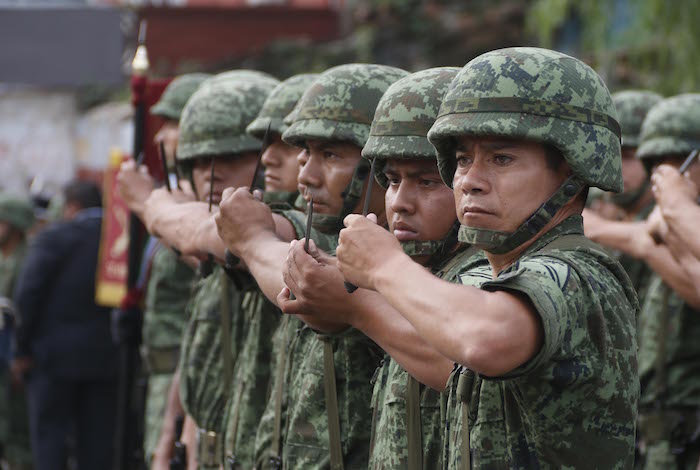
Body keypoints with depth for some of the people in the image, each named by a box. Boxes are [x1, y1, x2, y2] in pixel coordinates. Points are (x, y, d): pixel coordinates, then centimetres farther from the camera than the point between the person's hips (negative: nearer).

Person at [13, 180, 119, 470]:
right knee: (97, 439, 8)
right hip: (106, 358, 4)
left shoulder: (54, 237, -7)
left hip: (55, 355, -4)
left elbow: (27, 294, -10)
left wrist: (23, 348, -4)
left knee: (49, 431, 3)